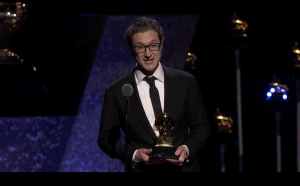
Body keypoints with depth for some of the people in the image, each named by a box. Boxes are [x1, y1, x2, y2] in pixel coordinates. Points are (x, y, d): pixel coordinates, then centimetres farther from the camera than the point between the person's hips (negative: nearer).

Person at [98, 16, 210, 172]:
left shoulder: (186, 82, -1)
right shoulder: (117, 92, -4)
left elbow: (201, 127, 4)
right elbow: (107, 139, 0)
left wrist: (187, 149, -13)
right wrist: (134, 154, -15)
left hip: (183, 167, 1)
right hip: (140, 169, -1)